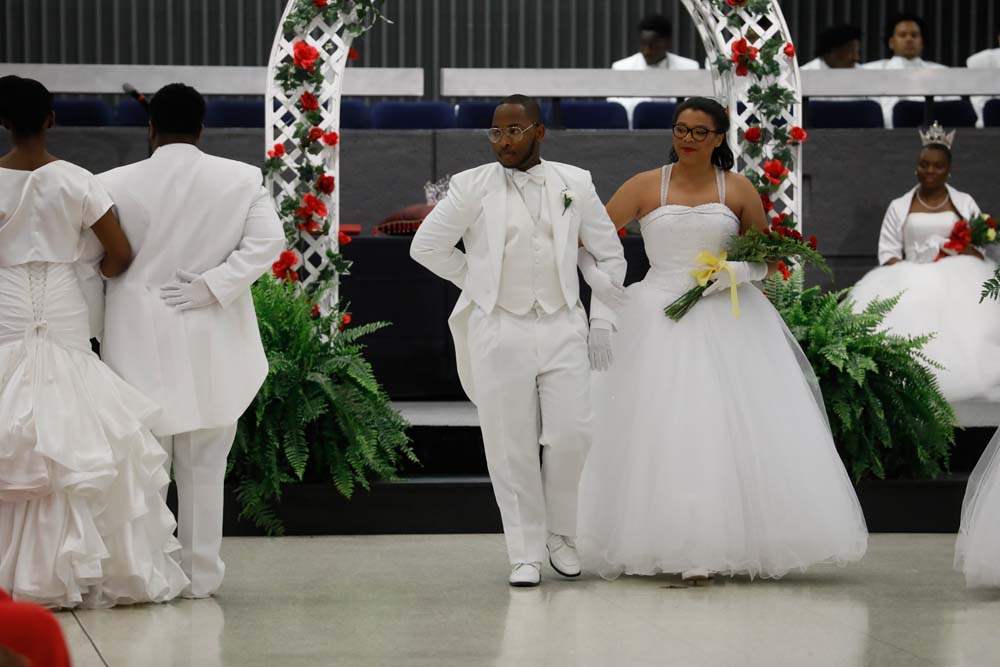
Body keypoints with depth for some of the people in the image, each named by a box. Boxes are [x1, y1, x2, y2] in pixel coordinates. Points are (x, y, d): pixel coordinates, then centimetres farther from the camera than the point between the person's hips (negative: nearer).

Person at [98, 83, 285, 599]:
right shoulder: (241, 180, -2)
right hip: (212, 346, 1)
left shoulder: (116, 185, -6)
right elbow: (267, 241, -10)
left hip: (142, 345, -1)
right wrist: (210, 286, -9)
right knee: (203, 467, 10)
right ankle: (200, 574, 14)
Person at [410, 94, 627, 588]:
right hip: (500, 330, -1)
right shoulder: (473, 187, -1)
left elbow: (610, 254, 14)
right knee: (512, 448, 0)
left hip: (563, 328, 1)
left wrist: (601, 319, 8)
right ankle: (525, 553, 9)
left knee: (571, 436, -5)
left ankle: (560, 534, 18)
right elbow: (425, 246, 6)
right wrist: (477, 282, 6)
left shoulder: (574, 184, 5)